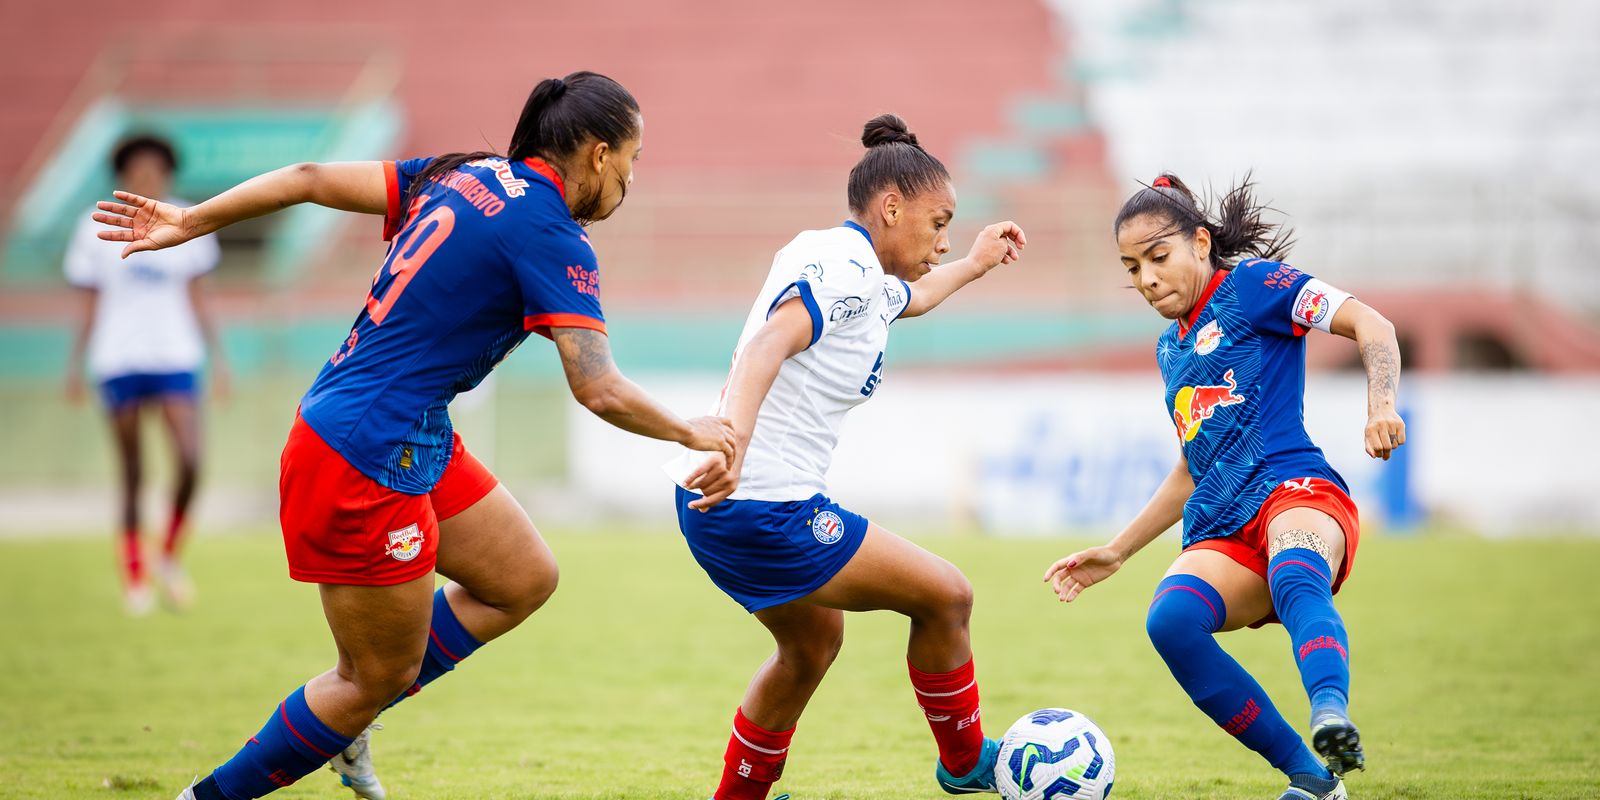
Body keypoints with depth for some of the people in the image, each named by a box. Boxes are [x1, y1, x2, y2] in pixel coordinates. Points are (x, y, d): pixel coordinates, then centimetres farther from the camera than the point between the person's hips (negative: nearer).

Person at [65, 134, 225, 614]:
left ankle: (170, 555, 8)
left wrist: (217, 359, 8)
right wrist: (75, 367, 3)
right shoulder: (98, 229, 3)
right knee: (131, 472, 3)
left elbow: (196, 300, 12)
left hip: (175, 358, 1)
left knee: (189, 463, -14)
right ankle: (133, 575, 16)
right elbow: (90, 307, 7)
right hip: (119, 360, -1)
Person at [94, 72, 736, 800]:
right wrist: (691, 433, -4)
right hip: (369, 462, -9)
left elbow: (311, 179, 7)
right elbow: (599, 391, -21)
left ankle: (345, 724, 22)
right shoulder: (553, 240, -16)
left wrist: (191, 221, 14)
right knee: (379, 677, 5)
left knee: (525, 580, 16)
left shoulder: (463, 177, 7)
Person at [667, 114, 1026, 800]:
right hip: (765, 510, -11)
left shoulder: (865, 280, 18)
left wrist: (972, 266, 58)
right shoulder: (843, 264, -13)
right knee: (946, 596, 2)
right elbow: (769, 342, -32)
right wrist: (731, 443, -46)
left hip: (715, 509, 11)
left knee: (815, 641, 30)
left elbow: (907, 299, 45)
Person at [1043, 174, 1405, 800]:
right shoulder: (1172, 348, 29)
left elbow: (1369, 324, -4)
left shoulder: (1253, 285, 8)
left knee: (1297, 580, -42)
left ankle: (1331, 714, -72)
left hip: (1294, 490, -6)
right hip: (1220, 534, 6)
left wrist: (1381, 407, -21)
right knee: (1171, 620, -30)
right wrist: (1116, 553, 37)